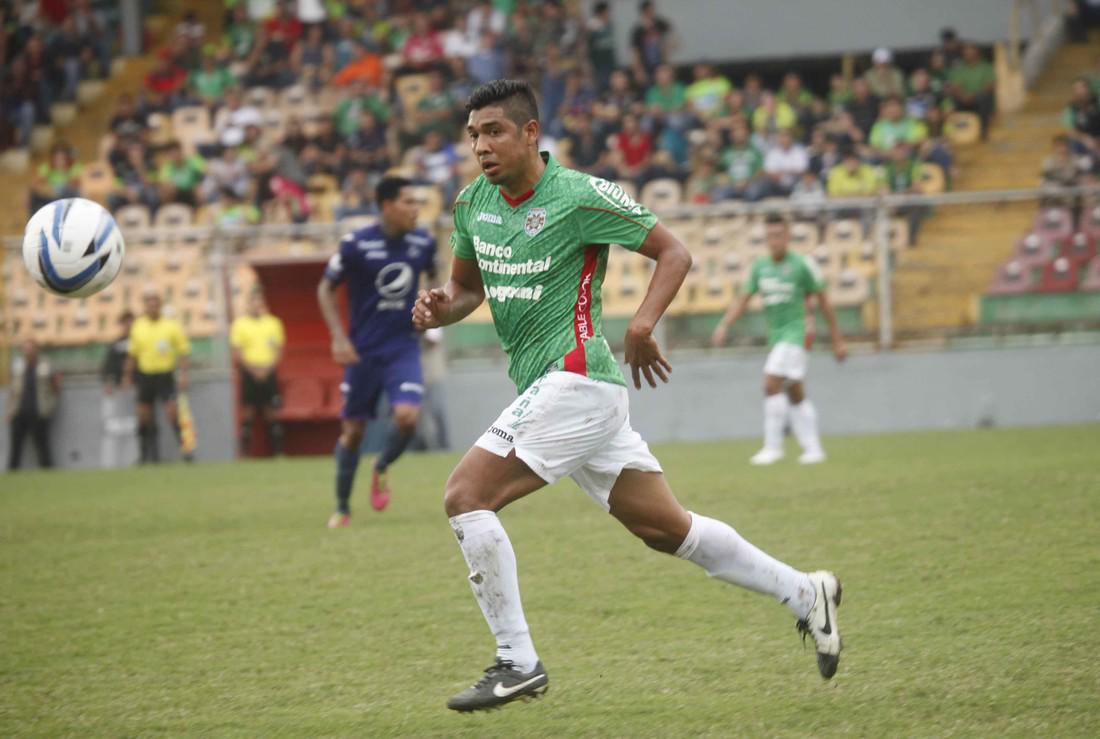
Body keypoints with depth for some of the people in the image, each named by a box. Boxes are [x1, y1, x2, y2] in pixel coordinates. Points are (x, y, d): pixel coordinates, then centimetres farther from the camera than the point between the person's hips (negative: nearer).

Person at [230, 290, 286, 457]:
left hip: (269, 373, 2)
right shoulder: (240, 323, 3)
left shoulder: (273, 323, 9)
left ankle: (278, 451, 0)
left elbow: (279, 350, 8)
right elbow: (237, 353, 0)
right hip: (249, 374, -2)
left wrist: (268, 368, -6)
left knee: (272, 413, -1)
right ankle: (244, 453, -2)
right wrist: (252, 368, -11)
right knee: (248, 414, -3)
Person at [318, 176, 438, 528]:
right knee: (353, 430, 5)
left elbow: (432, 275, 19)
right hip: (363, 350, -2)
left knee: (407, 415, -20)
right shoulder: (356, 244, -13)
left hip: (404, 347, 2)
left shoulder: (423, 243, -3)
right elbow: (326, 289, -3)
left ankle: (381, 469, 11)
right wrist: (339, 337, -12)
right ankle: (342, 507, 21)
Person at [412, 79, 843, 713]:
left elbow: (674, 252, -5)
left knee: (466, 495, -15)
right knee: (665, 527, 11)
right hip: (545, 385, 8)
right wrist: (440, 309, 0)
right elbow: (469, 286, 23)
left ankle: (518, 663, -9)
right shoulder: (473, 203, 10)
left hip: (575, 379, -8)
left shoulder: (579, 196, -11)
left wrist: (642, 326, -19)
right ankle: (805, 593, 22)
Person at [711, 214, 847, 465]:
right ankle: (813, 448, 17)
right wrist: (724, 325, -9)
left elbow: (823, 301, 0)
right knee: (795, 395, 10)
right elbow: (743, 300, 8)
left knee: (772, 383, -19)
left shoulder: (802, 265, -7)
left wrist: (837, 340, 3)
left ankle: (773, 446, -15)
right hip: (775, 335, 7)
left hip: (794, 333, -7)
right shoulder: (760, 267, 8)